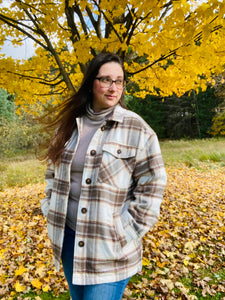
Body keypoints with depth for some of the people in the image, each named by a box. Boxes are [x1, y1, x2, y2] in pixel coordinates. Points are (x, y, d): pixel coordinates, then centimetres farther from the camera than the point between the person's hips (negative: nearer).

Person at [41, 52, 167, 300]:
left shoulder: (136, 129, -11)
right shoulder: (68, 125, 2)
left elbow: (151, 185, -8)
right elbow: (53, 173, 13)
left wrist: (127, 231, -10)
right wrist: (52, 212, 6)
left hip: (111, 245, -4)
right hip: (68, 237, 5)